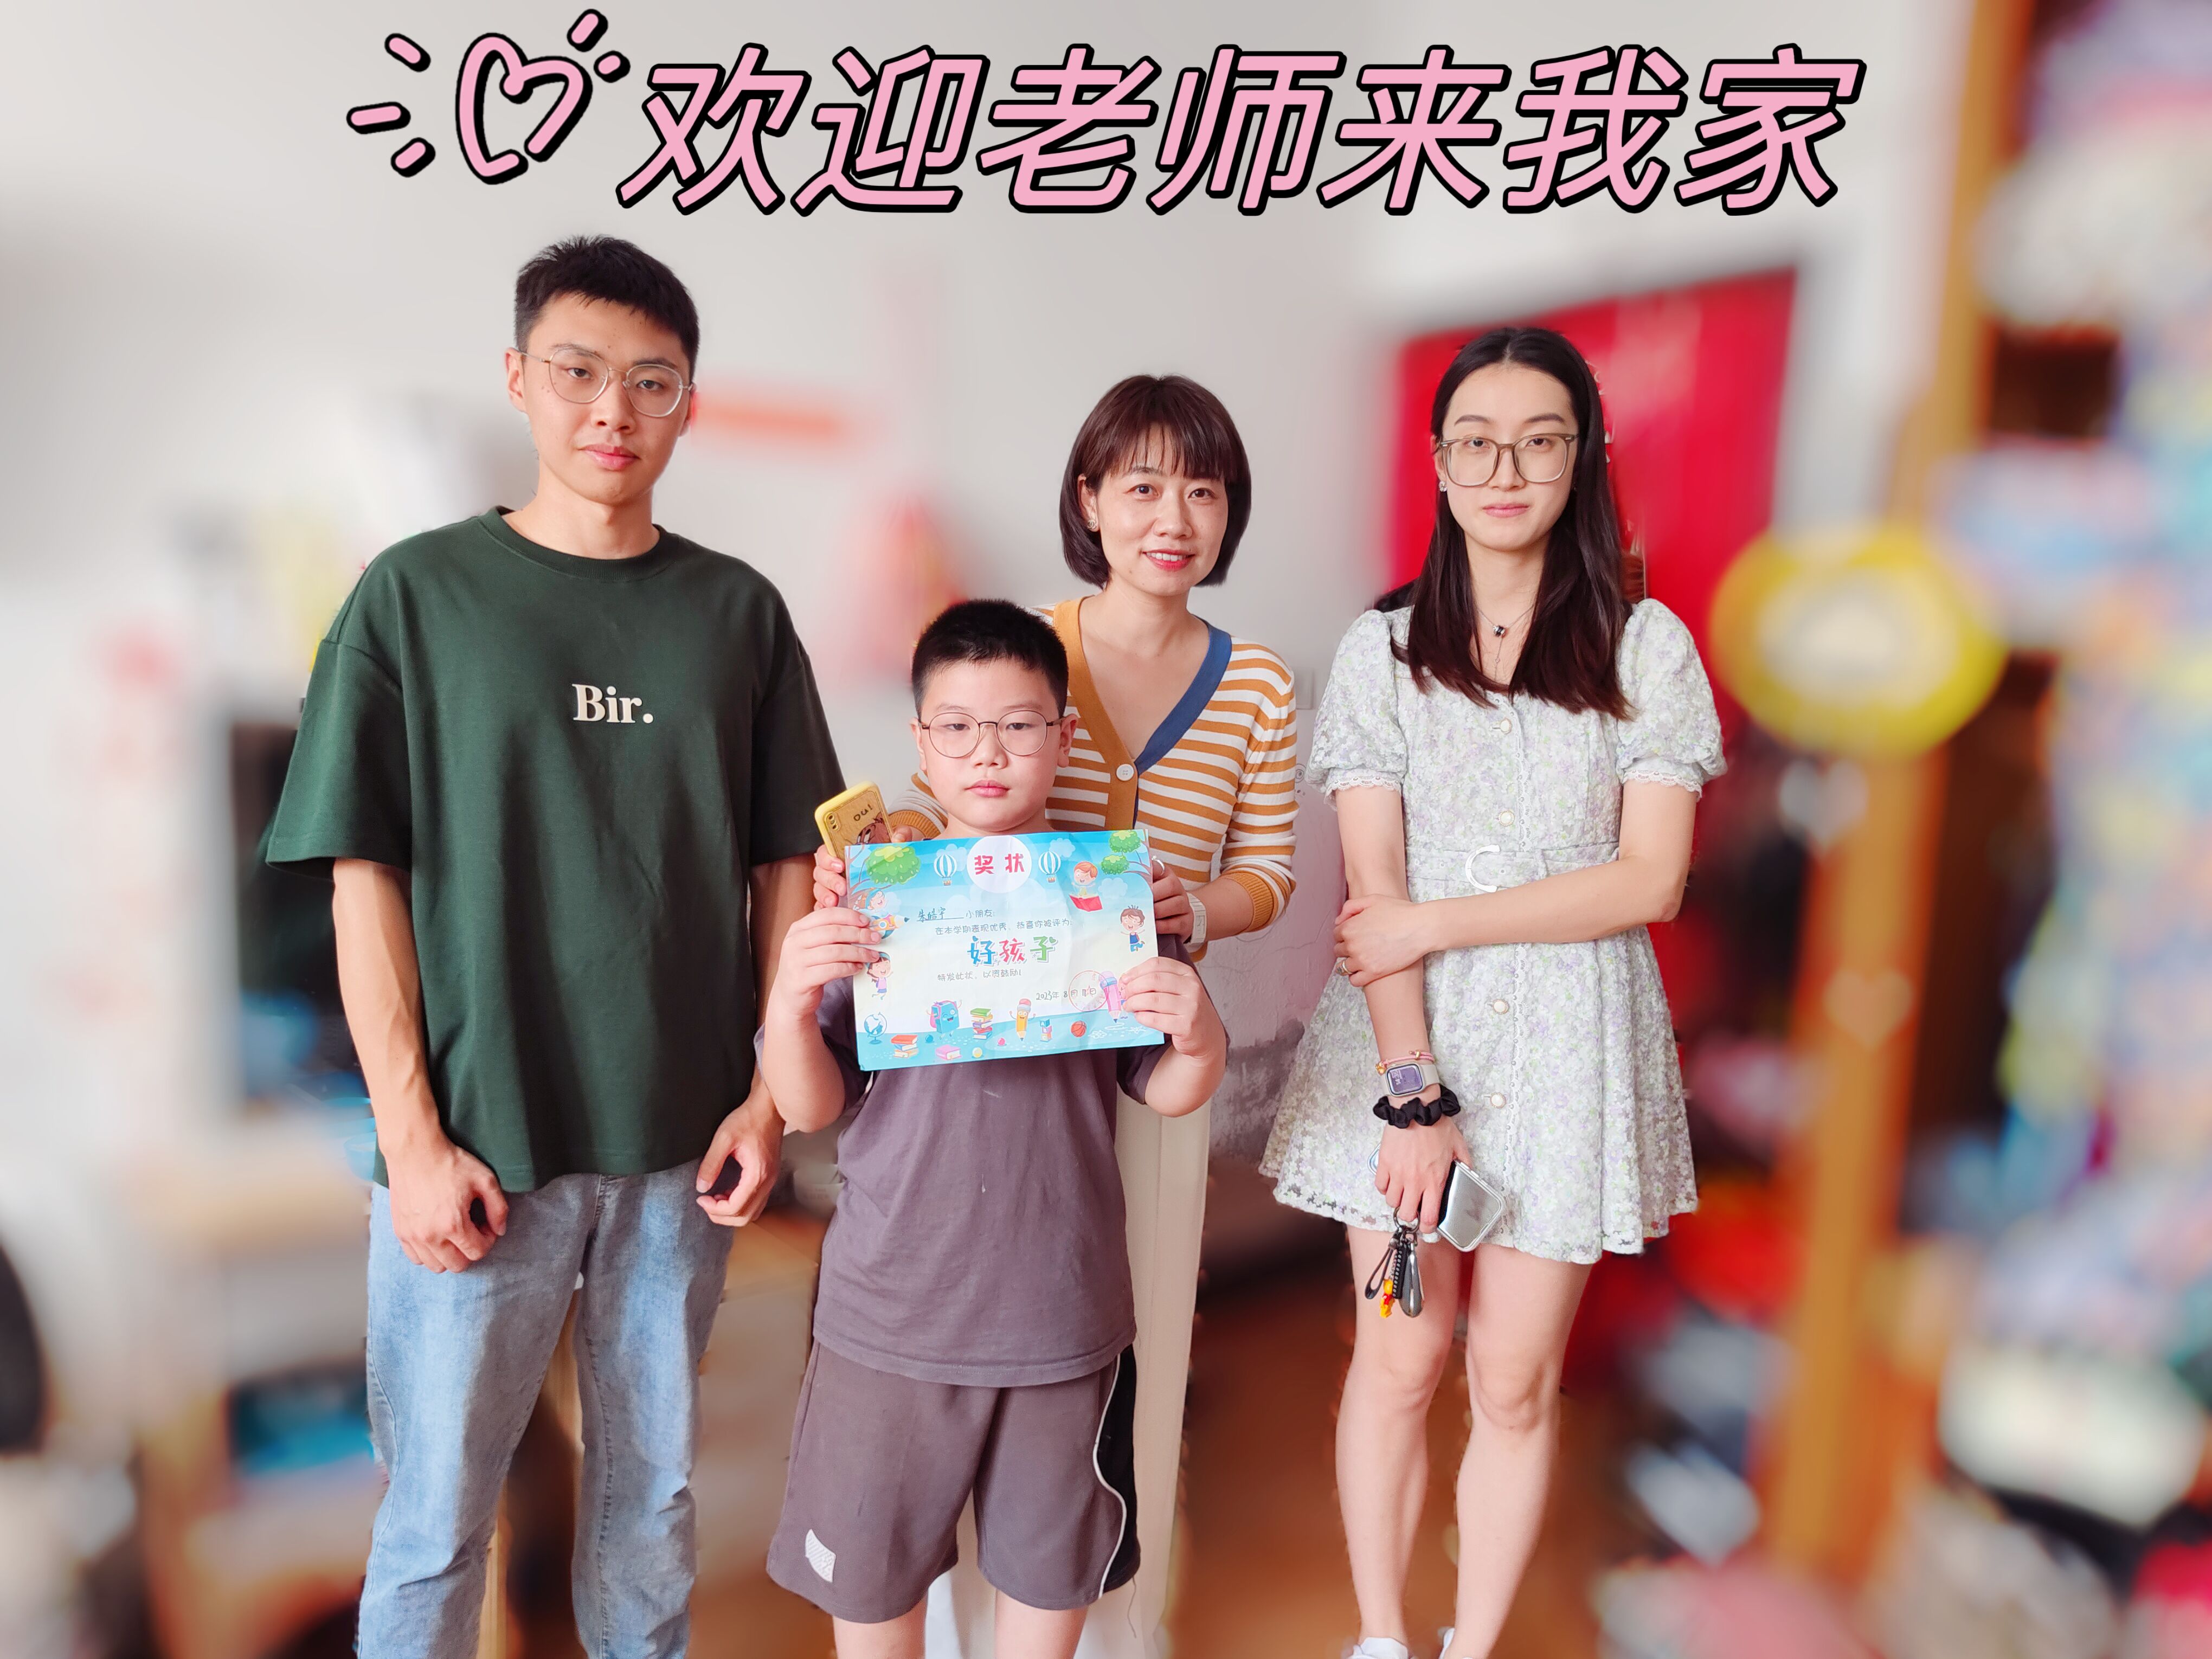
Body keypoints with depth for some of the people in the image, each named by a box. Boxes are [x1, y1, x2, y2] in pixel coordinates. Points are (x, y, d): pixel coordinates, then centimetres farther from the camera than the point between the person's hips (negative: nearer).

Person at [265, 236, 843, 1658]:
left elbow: (787, 868, 6)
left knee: (655, 1490, 17)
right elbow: (365, 881, -3)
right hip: (477, 1143, -2)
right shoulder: (418, 594, -1)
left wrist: (772, 1092, 0)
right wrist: (412, 1139, -8)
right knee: (437, 1518, 11)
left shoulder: (738, 611, 4)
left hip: (683, 1138, 2)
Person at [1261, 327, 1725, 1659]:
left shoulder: (1647, 645, 2)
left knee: (1517, 1384, 7)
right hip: (1403, 1041, 0)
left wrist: (1436, 922, -12)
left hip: (1566, 1047, 0)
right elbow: (1373, 889, -5)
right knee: (1399, 1365, 7)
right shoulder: (1384, 648, 2)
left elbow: (1651, 877, -6)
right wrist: (1411, 1091, -12)